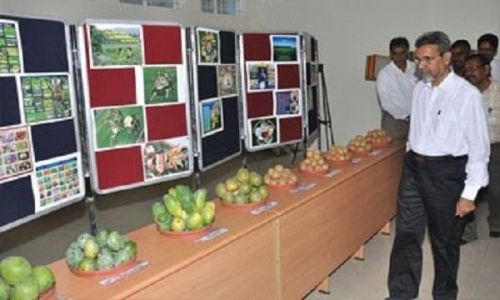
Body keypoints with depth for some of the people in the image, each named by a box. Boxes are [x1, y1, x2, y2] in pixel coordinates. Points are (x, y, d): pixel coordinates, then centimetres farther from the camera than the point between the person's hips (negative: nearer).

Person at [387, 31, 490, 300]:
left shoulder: (467, 94, -13)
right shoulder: (420, 89, 5)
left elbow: (478, 147, -12)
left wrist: (469, 193, -13)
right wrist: (413, 161, 16)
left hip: (445, 172, -5)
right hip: (413, 167, 5)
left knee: (444, 240, 12)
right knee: (406, 235, 8)